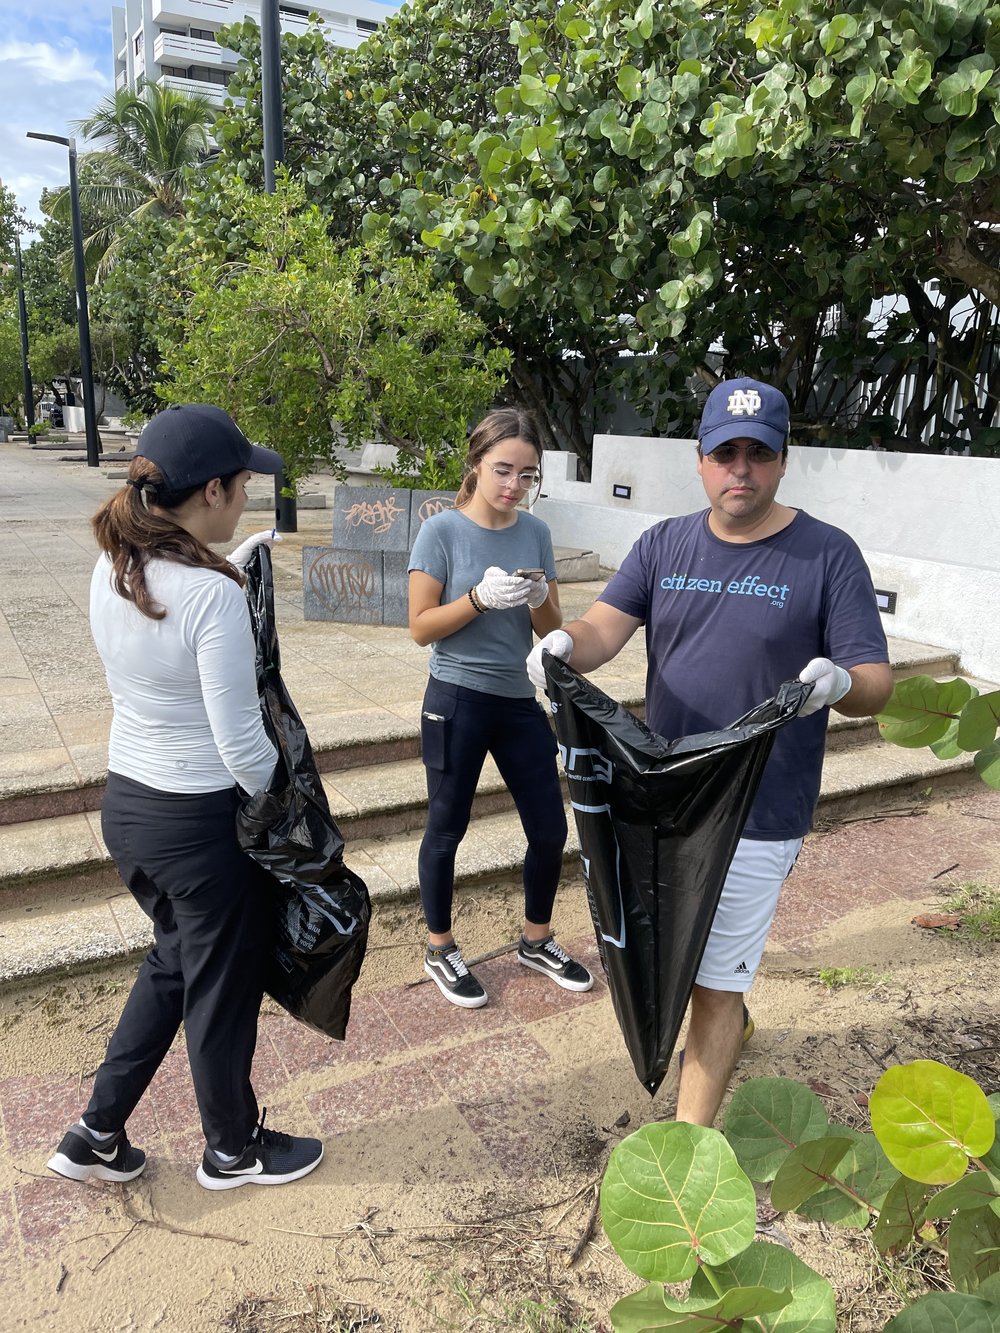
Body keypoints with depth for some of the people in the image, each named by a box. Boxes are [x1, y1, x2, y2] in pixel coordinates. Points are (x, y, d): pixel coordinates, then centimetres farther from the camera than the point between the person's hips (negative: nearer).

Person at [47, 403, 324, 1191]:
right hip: (203, 822, -8)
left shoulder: (111, 572, -3)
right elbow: (241, 743, -22)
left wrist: (226, 570, 11)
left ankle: (97, 1137, 39)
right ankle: (233, 1151, 39)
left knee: (173, 961, 28)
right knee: (222, 988, 15)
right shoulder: (214, 595, -25)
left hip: (125, 803, 8)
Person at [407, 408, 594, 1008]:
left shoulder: (536, 532, 3)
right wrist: (481, 596, -23)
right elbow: (421, 626, -9)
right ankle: (441, 950, 31)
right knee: (447, 829, 9)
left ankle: (537, 941, 34)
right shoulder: (443, 531, -9)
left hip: (520, 700, 5)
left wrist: (540, 600, -15)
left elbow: (552, 630, 7)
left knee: (551, 829, 10)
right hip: (457, 700, -4)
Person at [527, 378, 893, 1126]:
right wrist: (567, 644, -33)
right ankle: (730, 1024, 56)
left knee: (717, 979, 4)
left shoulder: (828, 555, -10)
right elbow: (606, 628, -9)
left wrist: (840, 684, -35)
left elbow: (876, 682, -11)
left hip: (759, 813, -5)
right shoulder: (665, 545, 2)